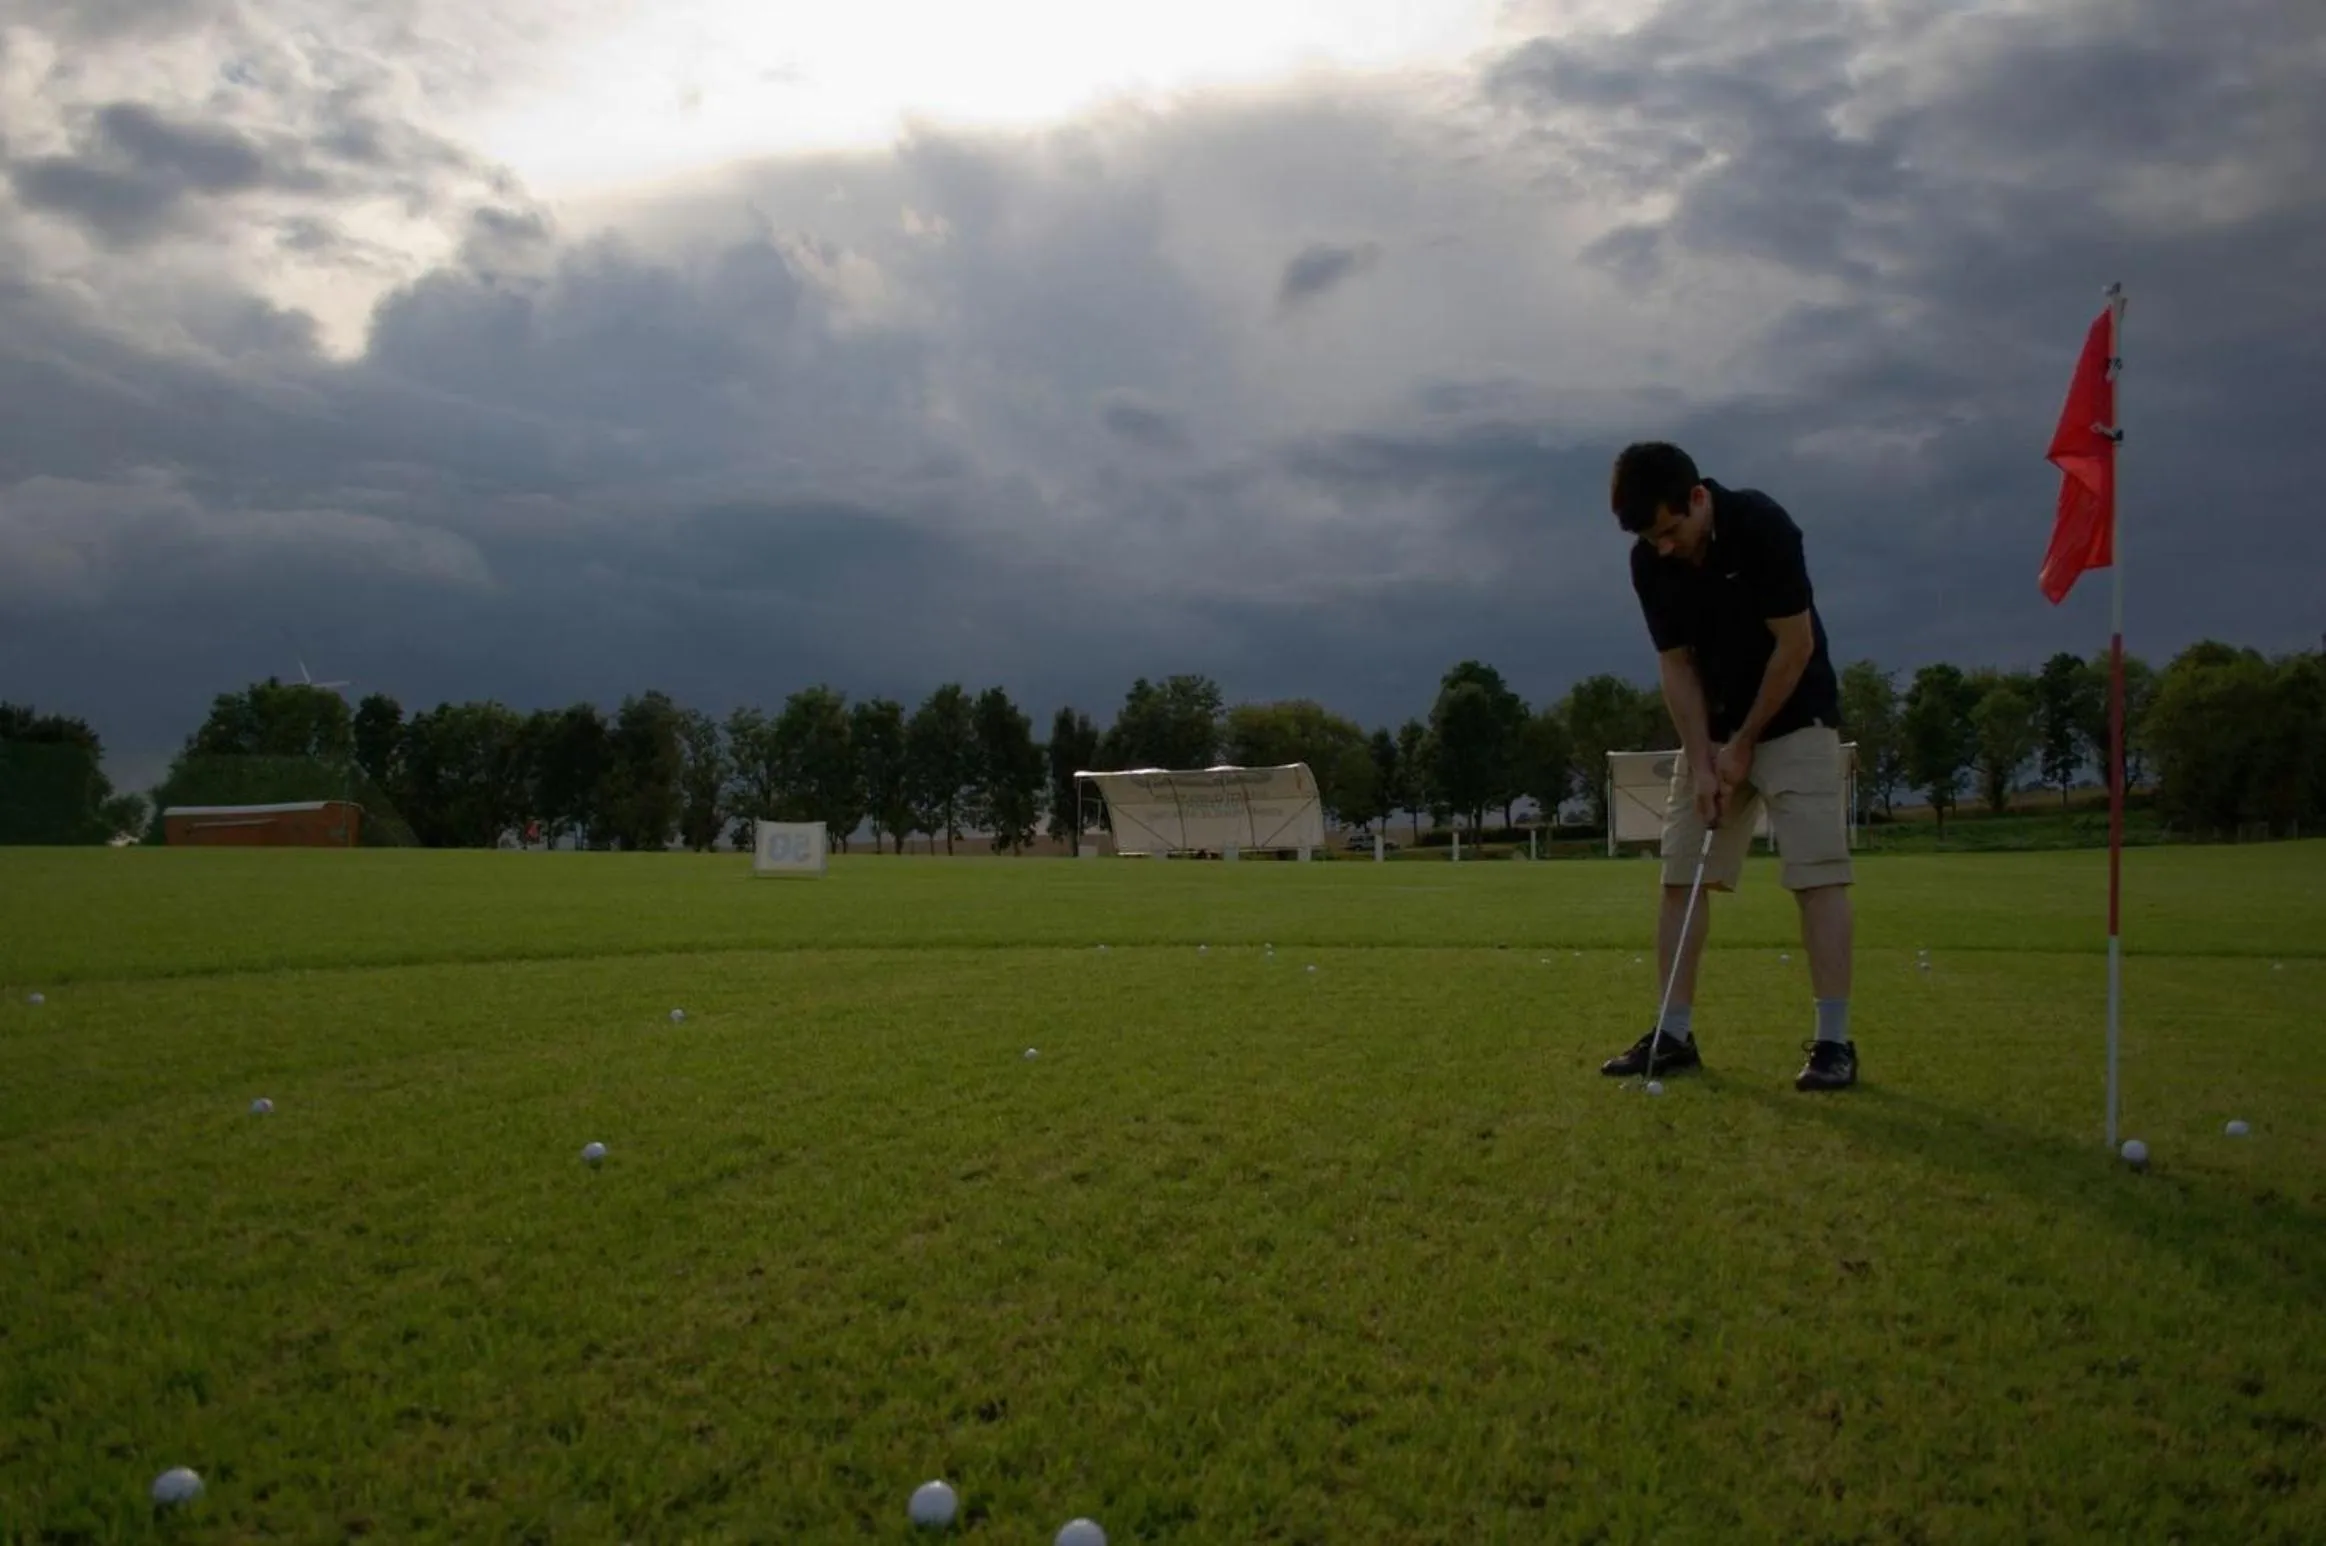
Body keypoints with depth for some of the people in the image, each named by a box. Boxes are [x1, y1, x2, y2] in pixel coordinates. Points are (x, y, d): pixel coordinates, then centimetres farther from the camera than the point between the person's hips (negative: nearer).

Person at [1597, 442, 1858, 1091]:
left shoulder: (1762, 525, -23)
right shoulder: (1649, 562, -8)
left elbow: (1795, 644, -19)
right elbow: (1676, 666, -3)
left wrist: (1745, 743, -14)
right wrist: (1702, 759, -10)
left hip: (1793, 720, -5)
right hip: (1711, 731, 6)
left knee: (1817, 873, -11)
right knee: (1680, 876, 2)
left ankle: (1834, 1040, -9)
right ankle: (1674, 1035, 8)